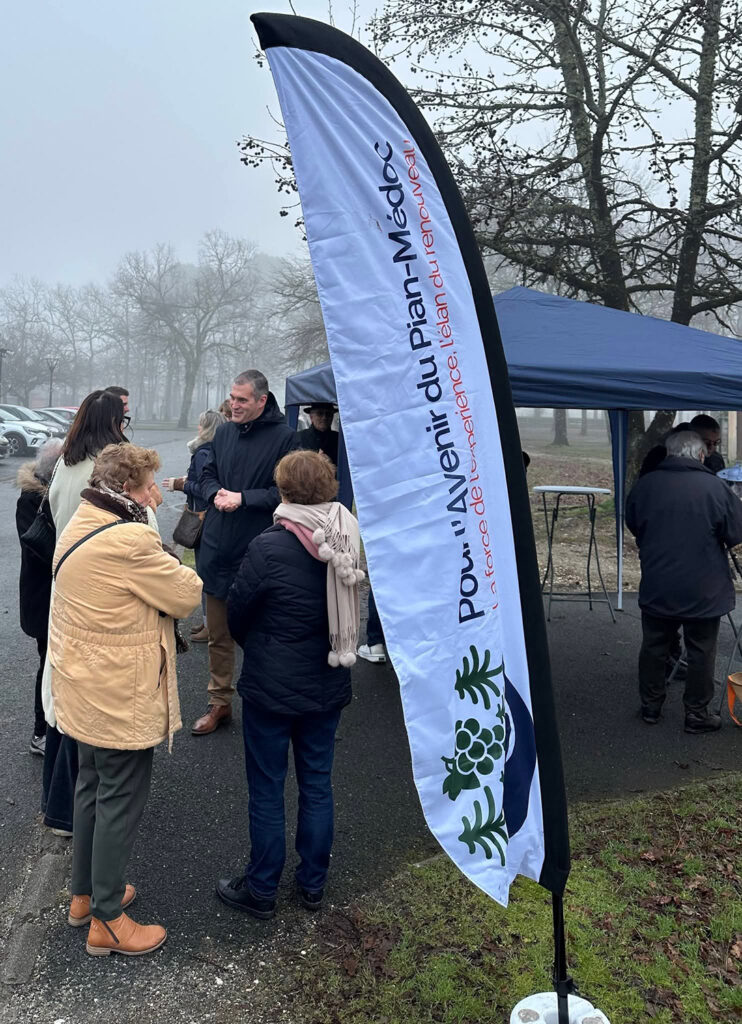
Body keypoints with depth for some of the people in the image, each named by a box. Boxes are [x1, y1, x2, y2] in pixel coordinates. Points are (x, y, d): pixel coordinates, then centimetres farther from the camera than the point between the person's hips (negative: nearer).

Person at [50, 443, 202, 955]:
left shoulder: (79, 527, 5)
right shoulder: (131, 539, -26)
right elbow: (187, 595, -19)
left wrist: (159, 568, -2)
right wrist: (172, 568, -1)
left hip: (85, 689, 10)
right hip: (122, 695, -10)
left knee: (93, 788, 23)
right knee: (122, 800, 6)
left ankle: (85, 894, 40)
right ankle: (107, 920, 21)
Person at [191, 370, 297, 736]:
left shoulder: (284, 437, -10)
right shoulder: (224, 433, 8)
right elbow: (206, 475, 15)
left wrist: (243, 498, -18)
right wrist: (216, 494, -6)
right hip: (216, 549, 5)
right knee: (218, 634, 15)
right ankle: (219, 703, 30)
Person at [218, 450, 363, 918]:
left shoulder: (269, 548, -22)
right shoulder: (347, 542, -7)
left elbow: (237, 612, -9)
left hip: (272, 687, -5)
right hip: (328, 686, 5)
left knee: (267, 790, 11)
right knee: (318, 783, 18)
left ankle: (261, 889, 28)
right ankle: (314, 883, 33)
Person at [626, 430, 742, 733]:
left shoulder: (644, 484, -5)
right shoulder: (715, 488, -16)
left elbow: (632, 526, 10)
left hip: (656, 589, 3)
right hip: (703, 592, -2)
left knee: (653, 648, 16)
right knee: (701, 653, 11)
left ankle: (650, 706, 28)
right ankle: (696, 714, 22)